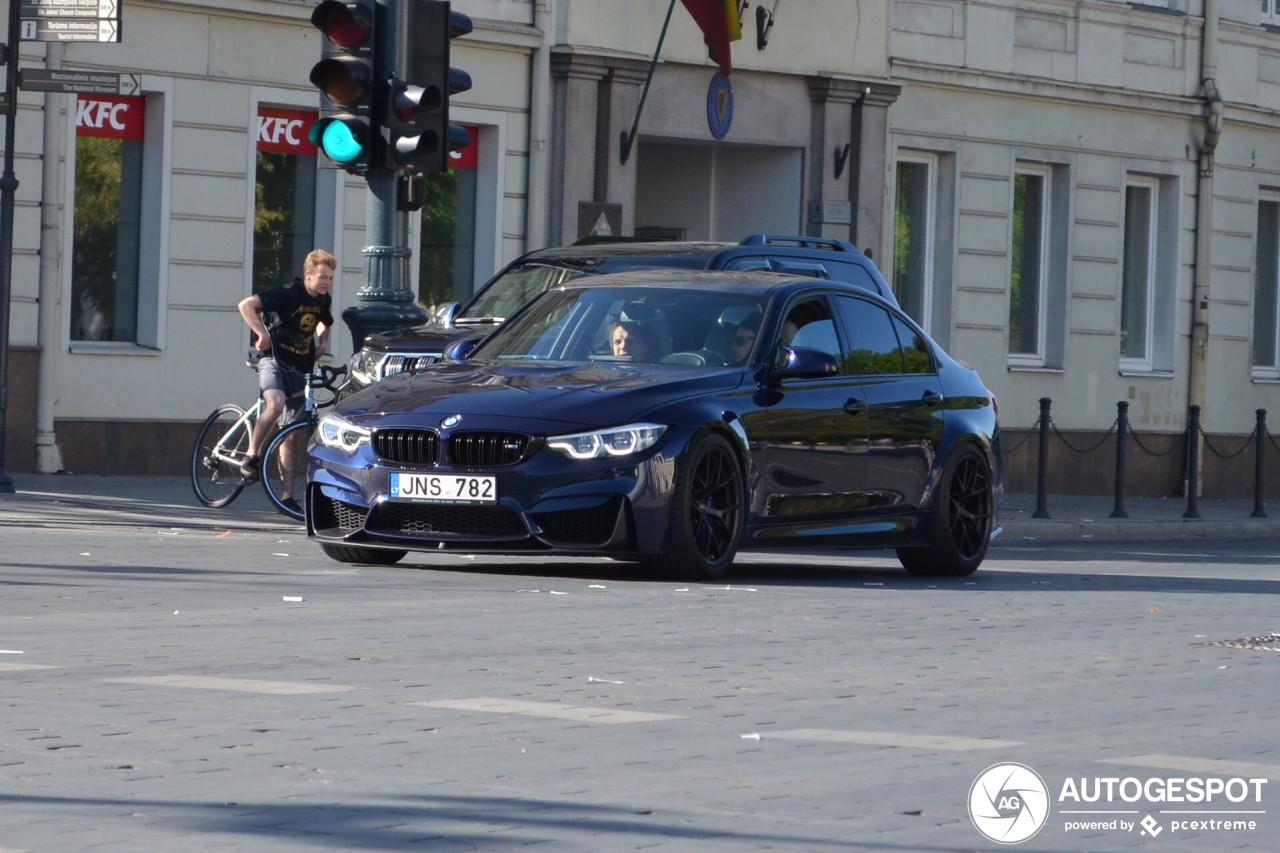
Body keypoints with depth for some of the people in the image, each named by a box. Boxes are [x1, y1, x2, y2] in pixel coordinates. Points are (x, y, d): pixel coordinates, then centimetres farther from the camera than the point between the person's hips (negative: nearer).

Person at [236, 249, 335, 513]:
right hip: (274, 360, -6)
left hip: (300, 369, 6)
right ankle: (251, 456, -18)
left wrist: (321, 346, 11)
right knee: (276, 404, -35)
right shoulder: (289, 293, -15)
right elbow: (246, 305, -21)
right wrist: (262, 334, -22)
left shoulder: (324, 301, 5)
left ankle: (287, 495, 9)